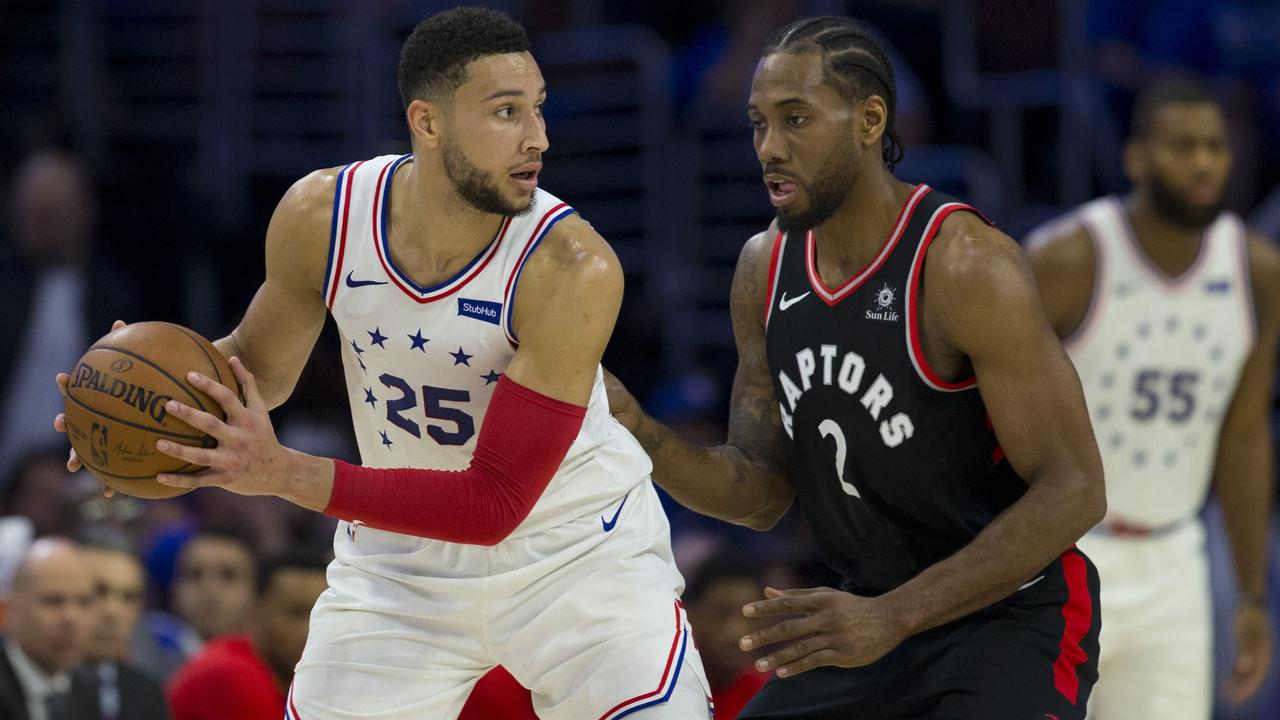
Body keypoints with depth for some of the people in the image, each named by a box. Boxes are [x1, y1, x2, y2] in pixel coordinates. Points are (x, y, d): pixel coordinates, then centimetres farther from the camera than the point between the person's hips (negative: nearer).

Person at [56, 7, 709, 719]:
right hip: (405, 556, 3)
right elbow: (263, 365, 5)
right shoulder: (322, 216, -17)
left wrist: (285, 473, -37)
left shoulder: (573, 270, -29)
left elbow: (494, 504, -30)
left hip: (576, 546, -3)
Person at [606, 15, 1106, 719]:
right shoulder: (765, 270, 2)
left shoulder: (966, 265, -21)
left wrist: (891, 619, -29)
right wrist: (641, 436, -13)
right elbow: (763, 491, 8)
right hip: (873, 618, 7)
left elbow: (1073, 490, -23)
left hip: (1011, 617, -7)